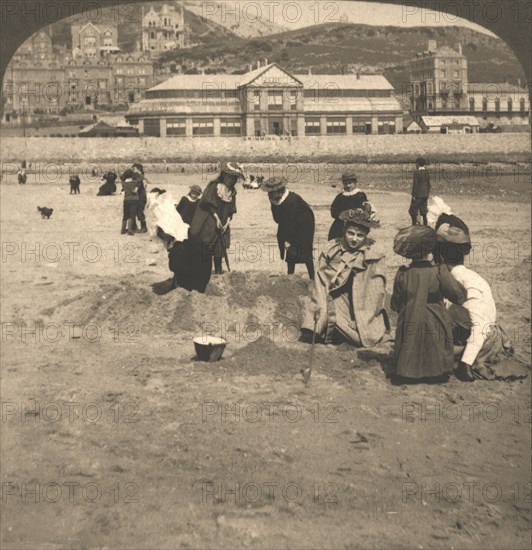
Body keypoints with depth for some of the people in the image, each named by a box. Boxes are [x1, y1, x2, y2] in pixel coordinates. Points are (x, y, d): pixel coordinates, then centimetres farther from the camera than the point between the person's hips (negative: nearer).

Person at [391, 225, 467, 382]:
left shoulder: (403, 274, -3)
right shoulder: (439, 272, -12)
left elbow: (395, 305, 6)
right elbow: (458, 296, -5)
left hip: (409, 327, 3)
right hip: (434, 328, -2)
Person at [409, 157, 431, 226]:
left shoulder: (416, 172, -13)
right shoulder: (427, 173, 6)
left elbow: (415, 184, -15)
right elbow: (429, 185, 10)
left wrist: (413, 194, -10)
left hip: (418, 194, -6)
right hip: (425, 194, 7)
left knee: (413, 210, 3)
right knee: (423, 211, 12)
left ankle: (414, 224, -1)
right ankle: (425, 225, 13)